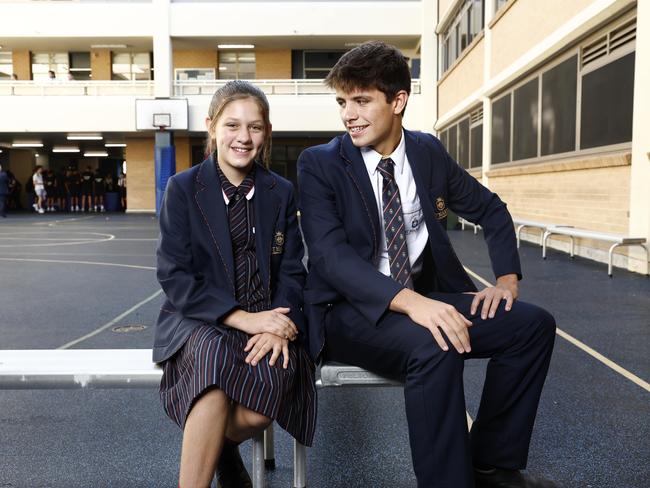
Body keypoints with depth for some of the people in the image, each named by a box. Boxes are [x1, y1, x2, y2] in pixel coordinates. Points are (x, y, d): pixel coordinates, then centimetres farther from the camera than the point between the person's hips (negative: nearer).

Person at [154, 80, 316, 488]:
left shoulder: (282, 192, 9)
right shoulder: (183, 188, 2)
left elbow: (292, 271, 6)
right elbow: (174, 276, -6)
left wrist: (279, 324, -16)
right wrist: (243, 318, -18)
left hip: (266, 320, 2)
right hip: (199, 320, -2)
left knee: (268, 394, -28)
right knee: (215, 358, -36)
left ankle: (220, 445, 6)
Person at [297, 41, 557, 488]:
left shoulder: (430, 152, 7)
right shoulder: (320, 164, -6)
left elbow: (492, 211, 18)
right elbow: (330, 254, -20)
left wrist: (507, 280, 2)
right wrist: (408, 301, -34)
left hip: (428, 295, 6)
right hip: (354, 309, -5)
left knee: (534, 324, -10)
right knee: (434, 347, -34)